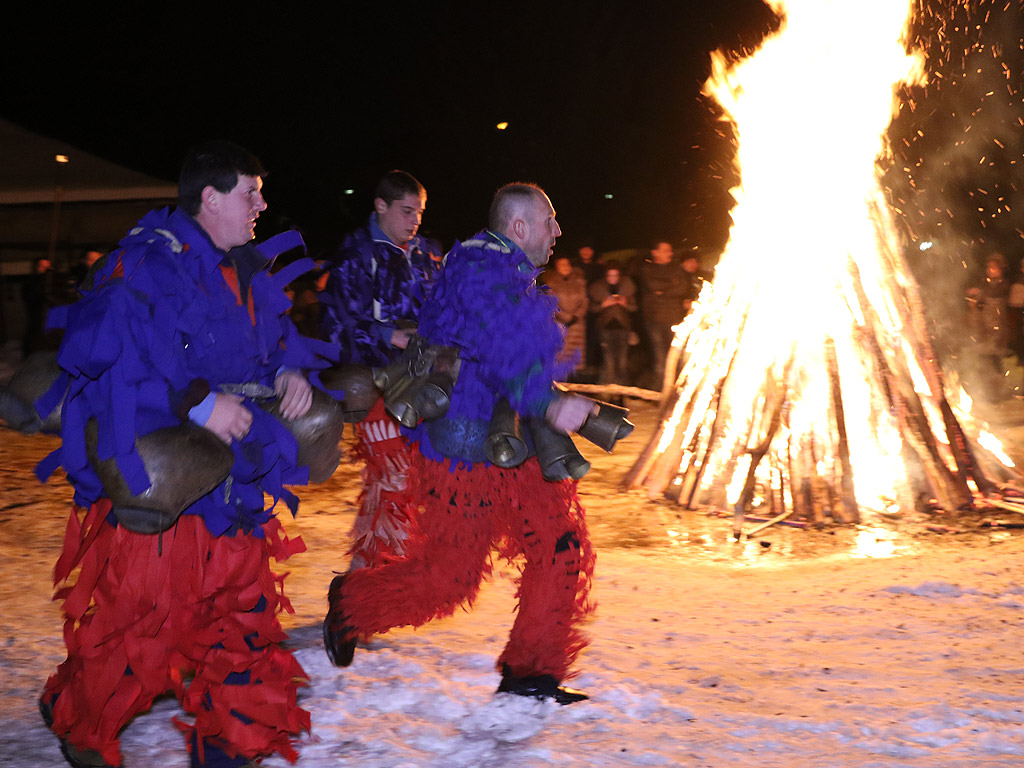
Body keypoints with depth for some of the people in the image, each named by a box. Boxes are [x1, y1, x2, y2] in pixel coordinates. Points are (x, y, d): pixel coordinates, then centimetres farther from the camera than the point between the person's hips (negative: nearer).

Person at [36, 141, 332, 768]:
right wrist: (198, 403, -26)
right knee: (140, 614, -2)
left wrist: (291, 371, 1)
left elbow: (275, 336, 25)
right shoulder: (145, 265, -15)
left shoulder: (247, 272, 12)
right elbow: (106, 360, -23)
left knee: (244, 604, 12)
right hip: (151, 478, -8)